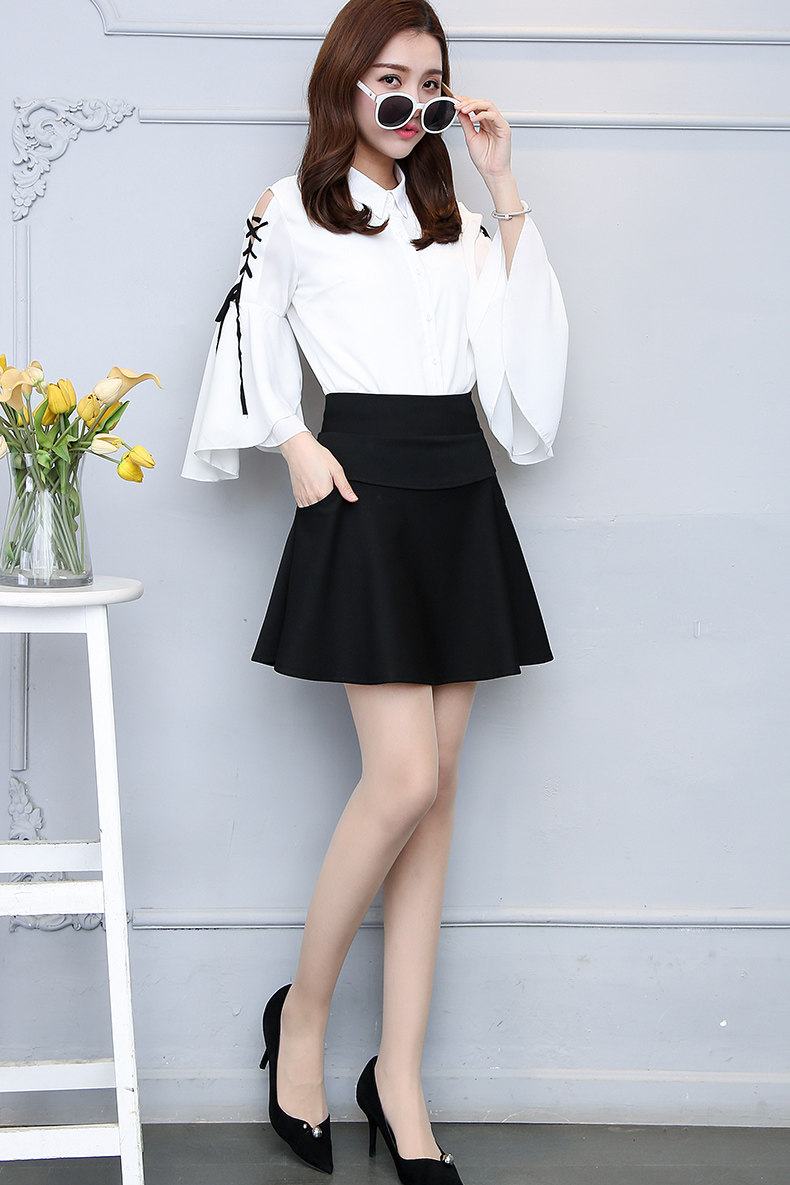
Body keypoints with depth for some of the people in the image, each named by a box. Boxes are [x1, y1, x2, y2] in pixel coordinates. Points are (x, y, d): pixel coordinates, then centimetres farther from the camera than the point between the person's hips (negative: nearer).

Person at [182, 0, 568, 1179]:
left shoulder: (459, 221, 17)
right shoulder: (290, 212, 6)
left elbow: (515, 335, 3)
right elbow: (249, 341, 10)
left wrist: (505, 193, 1)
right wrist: (295, 444, -4)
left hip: (460, 498, 5)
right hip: (365, 490, -5)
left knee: (433, 790, 2)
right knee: (405, 779, -15)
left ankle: (399, 1077, 9)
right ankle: (301, 1015, 8)